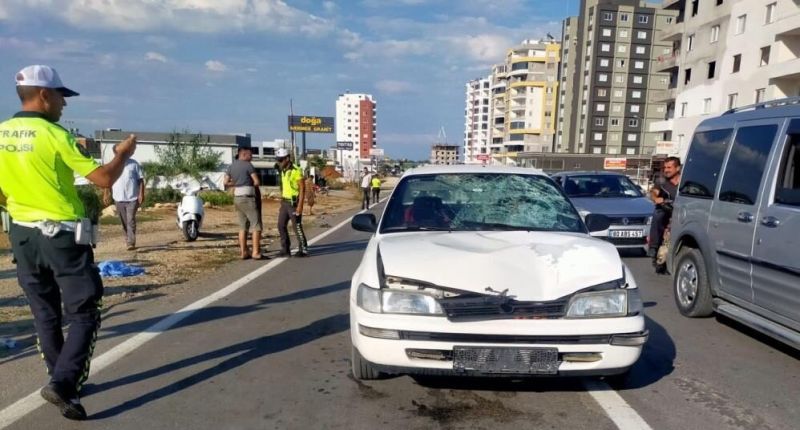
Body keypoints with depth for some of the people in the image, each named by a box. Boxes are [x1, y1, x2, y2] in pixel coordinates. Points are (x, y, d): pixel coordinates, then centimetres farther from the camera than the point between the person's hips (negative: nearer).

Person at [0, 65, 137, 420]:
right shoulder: (55, 135, -14)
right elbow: (104, 178, -16)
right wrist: (123, 154, 2)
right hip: (63, 236, -6)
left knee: (45, 315, 16)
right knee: (84, 314, 3)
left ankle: (65, 381, 27)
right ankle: (62, 383, -9)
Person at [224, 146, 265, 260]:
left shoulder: (231, 166, 11)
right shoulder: (248, 165, -9)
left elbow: (226, 183, 8)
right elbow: (257, 182, -11)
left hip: (237, 198, 7)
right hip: (248, 198, -7)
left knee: (243, 226, 12)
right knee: (256, 225, -4)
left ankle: (243, 252, 11)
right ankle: (256, 252, -9)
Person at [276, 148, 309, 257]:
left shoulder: (296, 170, -14)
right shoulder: (283, 171, 13)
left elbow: (302, 188, -17)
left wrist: (300, 205, -21)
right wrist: (282, 203, 18)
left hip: (294, 202, -8)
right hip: (285, 202, 8)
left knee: (297, 226, -4)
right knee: (281, 225, 5)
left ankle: (303, 250, 6)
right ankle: (285, 249, 12)